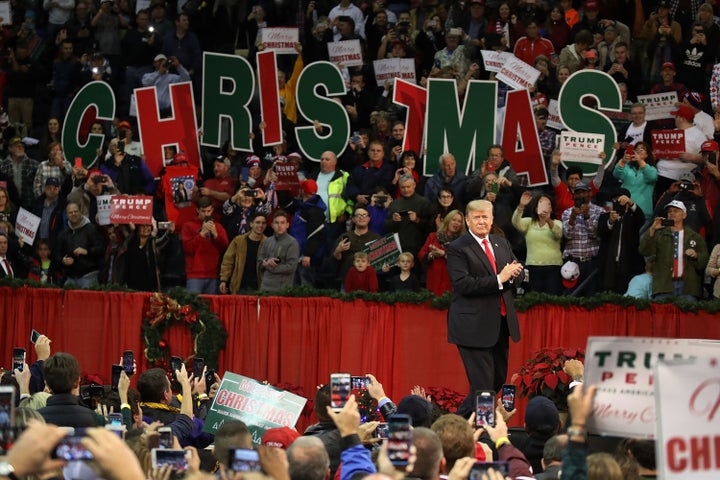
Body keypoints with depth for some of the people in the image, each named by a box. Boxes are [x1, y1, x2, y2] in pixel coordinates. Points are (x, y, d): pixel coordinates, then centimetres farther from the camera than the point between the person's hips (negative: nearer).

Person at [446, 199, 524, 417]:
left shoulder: (502, 243, 14)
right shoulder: (458, 249, -8)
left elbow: (519, 272, 17)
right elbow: (462, 284, -19)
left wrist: (515, 272, -9)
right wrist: (499, 279, -23)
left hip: (501, 323, 8)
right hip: (474, 326, -8)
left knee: (498, 380, 14)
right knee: (483, 385, -8)